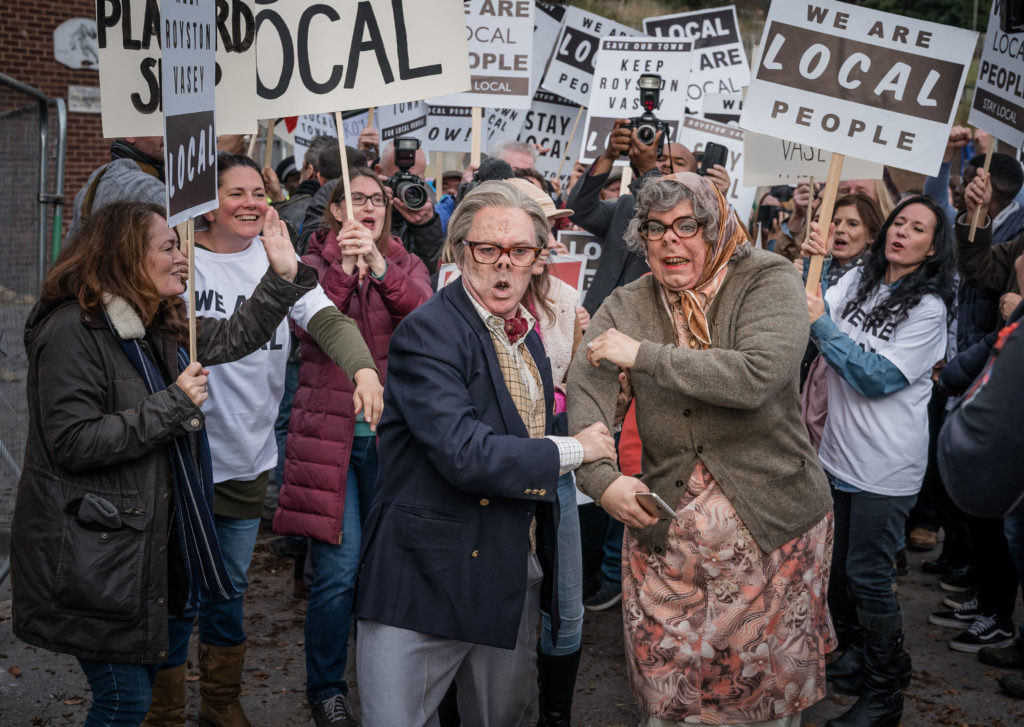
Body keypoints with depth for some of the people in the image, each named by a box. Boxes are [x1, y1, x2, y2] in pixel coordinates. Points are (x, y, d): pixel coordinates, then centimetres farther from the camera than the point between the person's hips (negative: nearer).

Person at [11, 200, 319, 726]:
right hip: (93, 554, -9)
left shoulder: (159, 327, 9)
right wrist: (172, 406, -21)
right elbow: (72, 443, -23)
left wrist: (283, 276, 9)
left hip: (151, 542, 9)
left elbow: (235, 338, 19)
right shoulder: (71, 332, -19)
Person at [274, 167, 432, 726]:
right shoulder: (314, 264, 5)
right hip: (329, 431, -2)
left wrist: (379, 267, -27)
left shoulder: (406, 265, 10)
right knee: (338, 570, -5)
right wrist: (342, 269, -24)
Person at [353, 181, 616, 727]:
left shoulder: (527, 335, 12)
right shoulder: (427, 332, -16)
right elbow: (464, 454, -26)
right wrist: (572, 451, -15)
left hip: (513, 575, 8)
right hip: (425, 579, -7)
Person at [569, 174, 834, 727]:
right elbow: (585, 394, -10)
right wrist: (601, 477, -27)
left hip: (771, 529, -2)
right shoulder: (625, 307, 4)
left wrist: (644, 355, -20)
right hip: (663, 529, 3)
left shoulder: (768, 281, -6)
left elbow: (756, 375, -24)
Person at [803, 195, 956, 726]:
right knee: (834, 566, 16)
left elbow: (876, 377, -19)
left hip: (884, 466, -6)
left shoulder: (928, 308, -11)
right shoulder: (856, 282, 5)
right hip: (838, 451, 6)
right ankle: (859, 654, 39)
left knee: (867, 575, 0)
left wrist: (821, 324, -20)